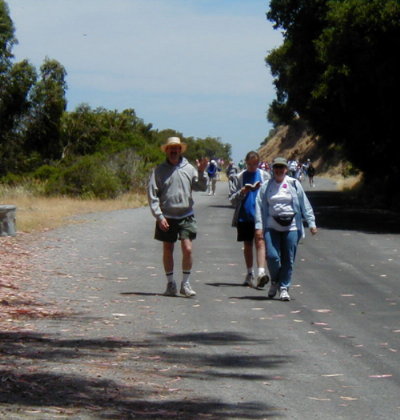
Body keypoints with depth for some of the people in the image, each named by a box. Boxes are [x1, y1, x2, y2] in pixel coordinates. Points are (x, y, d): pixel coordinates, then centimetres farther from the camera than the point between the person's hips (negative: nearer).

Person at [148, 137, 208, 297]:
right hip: (167, 217, 0)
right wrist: (159, 216, -9)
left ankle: (185, 284, 3)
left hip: (186, 216, 0)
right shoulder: (159, 170, 0)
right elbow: (152, 195, -2)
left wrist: (201, 172, -13)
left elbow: (201, 187, 3)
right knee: (167, 250, 8)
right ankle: (170, 284, 20)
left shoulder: (188, 168, 4)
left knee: (187, 249, -9)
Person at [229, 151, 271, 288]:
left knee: (260, 242, -16)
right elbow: (232, 200, 7)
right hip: (244, 216, 2)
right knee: (248, 245, 10)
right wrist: (242, 192, -11)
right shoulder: (238, 178, 9)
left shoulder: (265, 176, 9)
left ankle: (261, 273, -26)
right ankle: (250, 274, 21)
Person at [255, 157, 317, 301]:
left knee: (288, 259, 0)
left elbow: (305, 204, 6)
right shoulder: (266, 186, 6)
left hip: (291, 226, 0)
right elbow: (260, 206, 4)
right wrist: (259, 226, -4)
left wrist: (311, 223, 2)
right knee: (272, 256, -11)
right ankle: (274, 281, 16)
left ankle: (284, 288, 11)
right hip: (272, 226, 0)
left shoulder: (294, 184, 4)